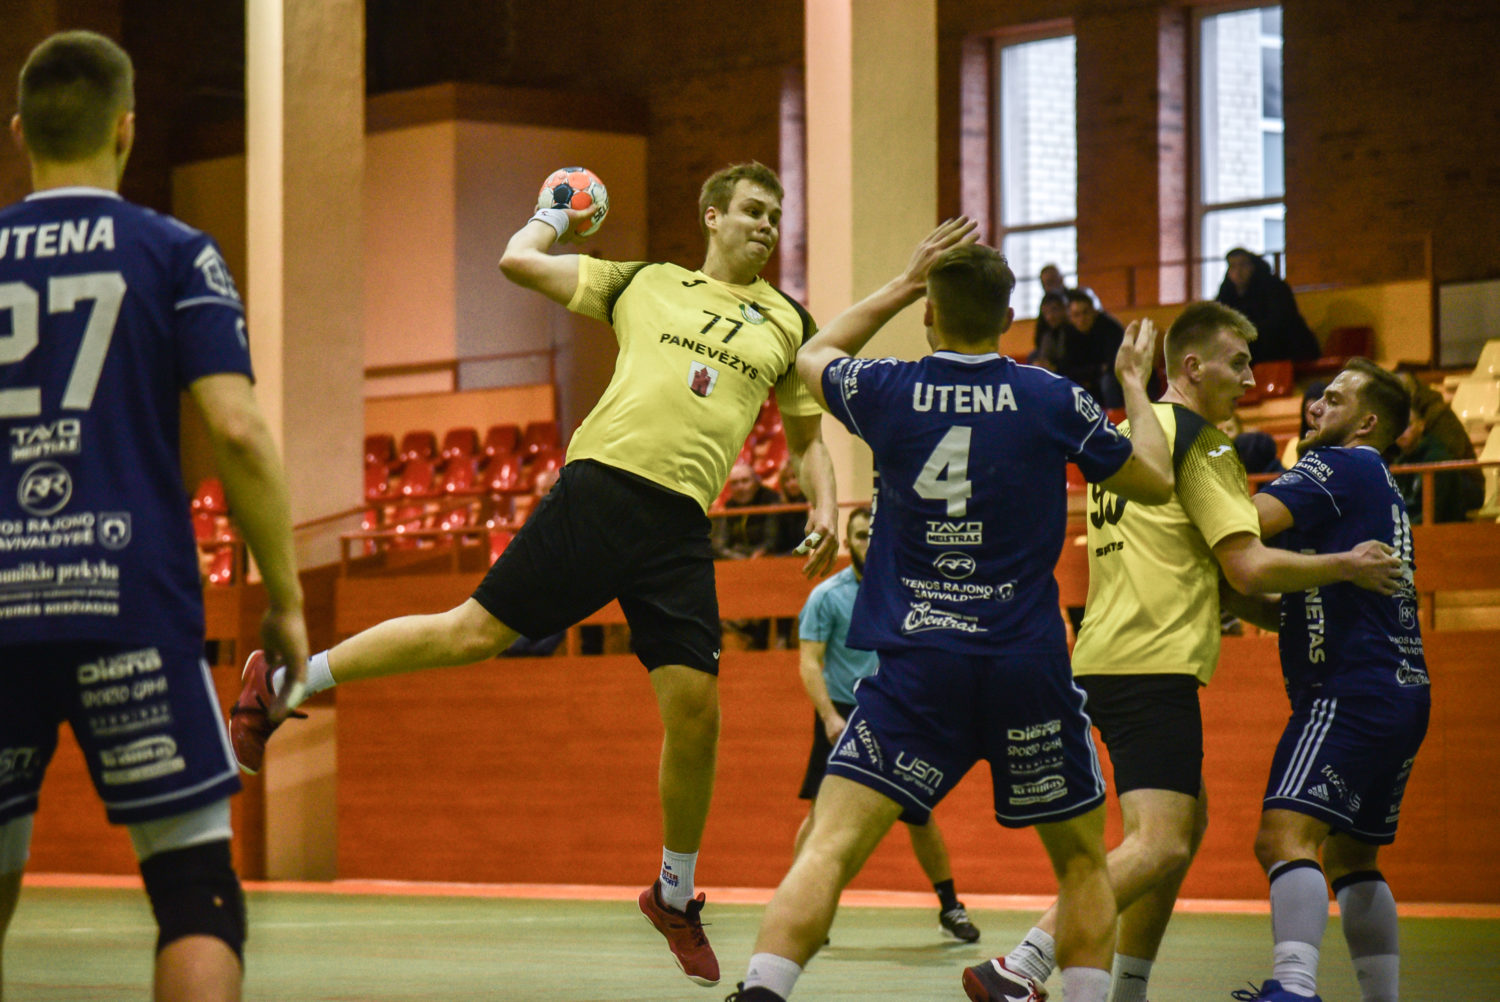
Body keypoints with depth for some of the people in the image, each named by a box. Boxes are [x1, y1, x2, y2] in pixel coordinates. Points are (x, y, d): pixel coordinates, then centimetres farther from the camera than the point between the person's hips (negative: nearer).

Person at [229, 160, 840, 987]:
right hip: (601, 485, -2)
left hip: (681, 527, 2)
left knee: (696, 709, -5)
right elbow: (518, 260, 15)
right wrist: (558, 213, 32)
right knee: (475, 631, -8)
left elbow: (807, 435, 26)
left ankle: (676, 896, 14)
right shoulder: (646, 283, 13)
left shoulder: (787, 322, 19)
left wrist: (824, 507, 10)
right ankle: (279, 683, 6)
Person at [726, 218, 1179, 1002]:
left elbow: (814, 357, 25)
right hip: (1027, 671, 0)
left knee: (828, 848, -6)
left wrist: (906, 281, 25)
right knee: (1082, 858, 17)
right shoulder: (1052, 400, -1)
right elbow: (1155, 482, 13)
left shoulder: (888, 393, 0)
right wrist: (1135, 384, 28)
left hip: (913, 672, 0)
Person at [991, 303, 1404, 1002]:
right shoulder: (1199, 441, -7)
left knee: (1188, 819, 20)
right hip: (1154, 664, -10)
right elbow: (1249, 566, -12)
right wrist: (1345, 567, 1)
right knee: (1159, 845, -18)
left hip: (1104, 662, 10)